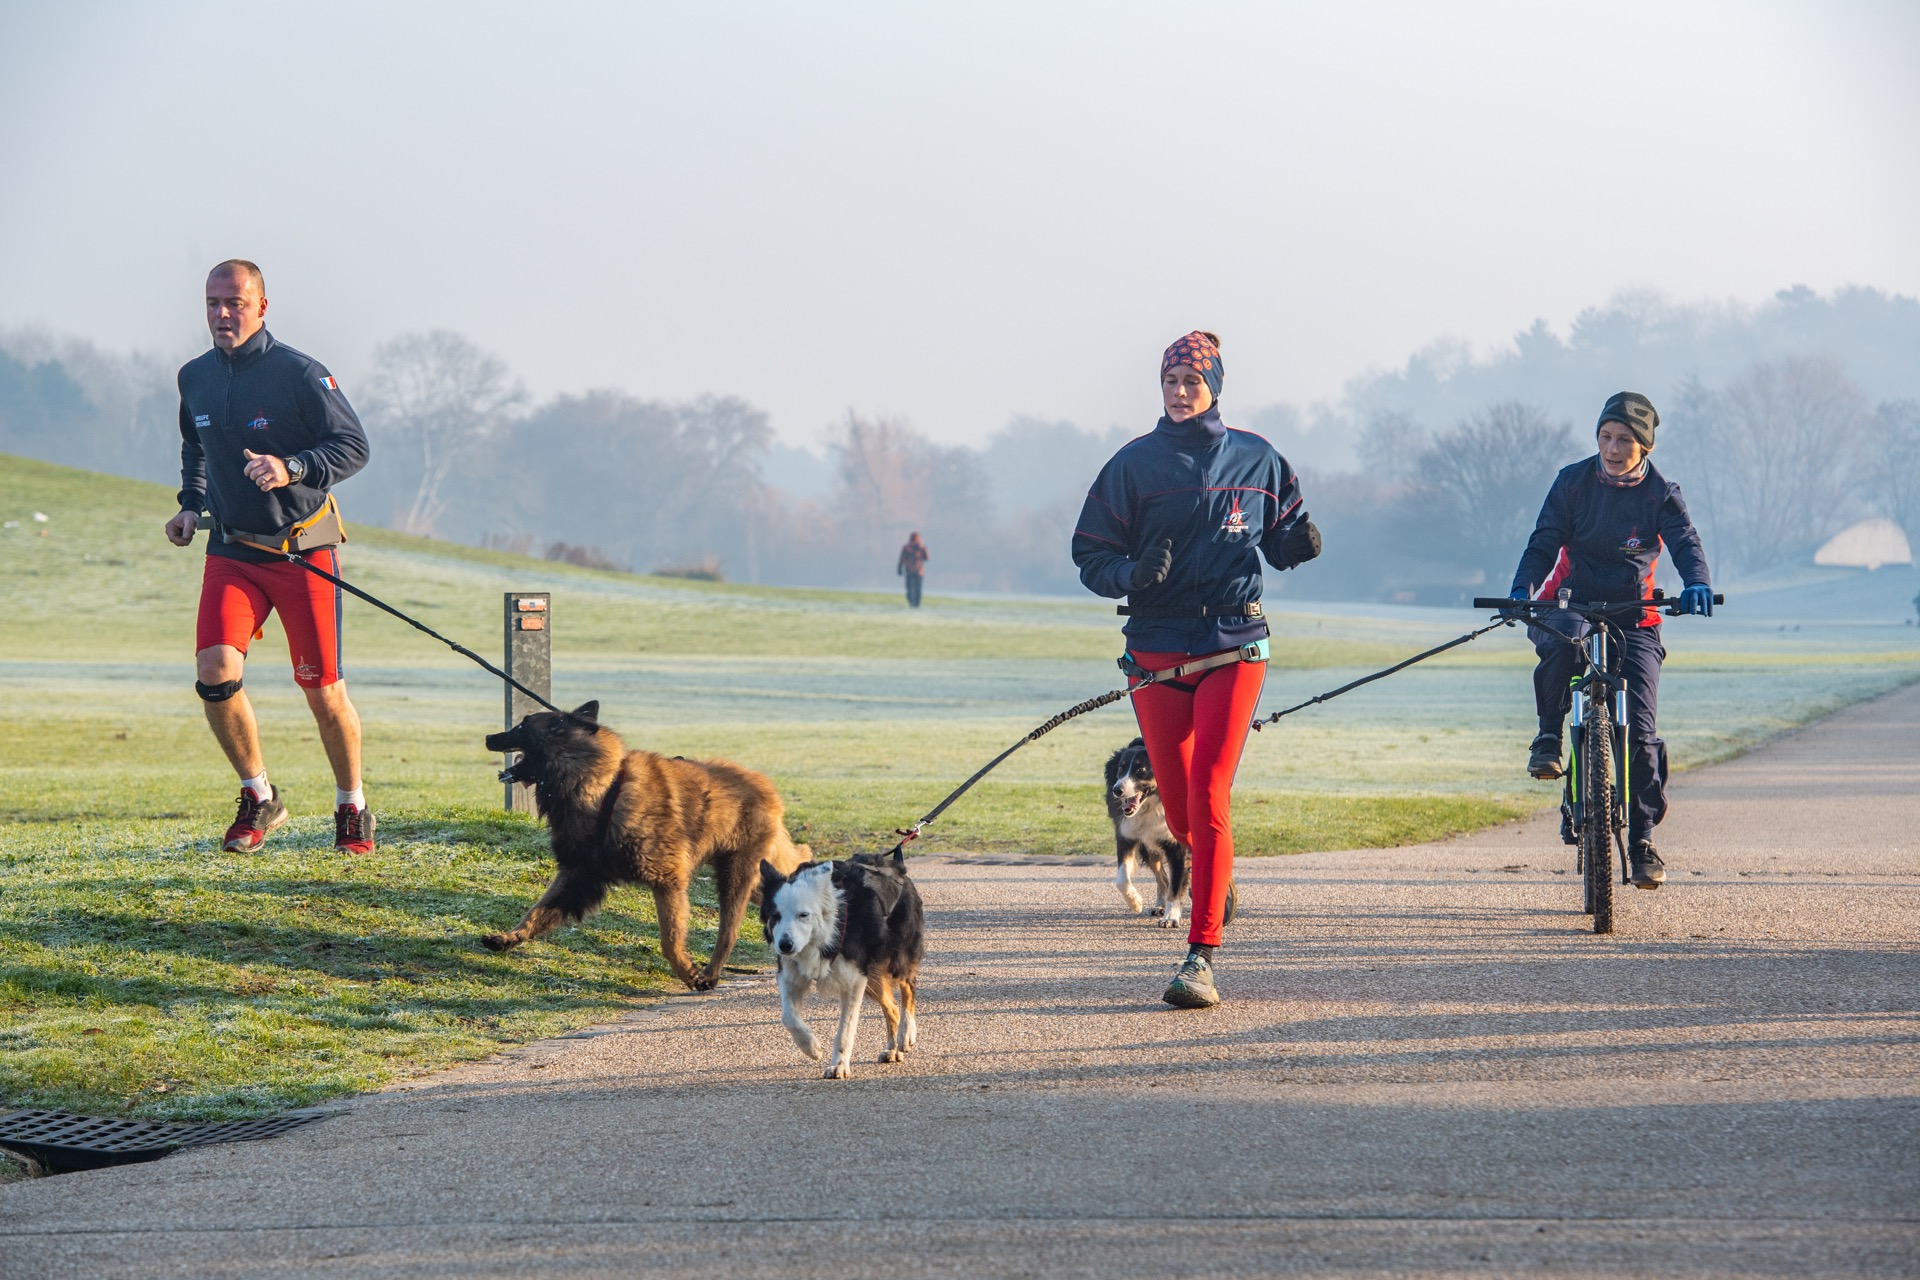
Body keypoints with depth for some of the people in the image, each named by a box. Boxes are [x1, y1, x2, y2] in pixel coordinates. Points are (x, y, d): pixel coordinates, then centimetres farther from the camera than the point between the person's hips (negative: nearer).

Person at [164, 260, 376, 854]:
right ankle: (259, 798, 5)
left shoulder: (301, 373, -11)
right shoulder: (194, 378, 6)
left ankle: (352, 805, 23)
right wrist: (191, 506, 11)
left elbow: (354, 446, -11)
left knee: (323, 690, 1)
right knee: (214, 672, -15)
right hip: (230, 551, 4)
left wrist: (292, 469, -26)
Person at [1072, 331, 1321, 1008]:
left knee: (1208, 797, -15)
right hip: (1156, 648, 1)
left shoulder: (1255, 459, 7)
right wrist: (1133, 575, -17)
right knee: (1179, 808, 6)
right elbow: (1090, 553, 4)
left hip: (1233, 647, -1)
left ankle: (1201, 957, -15)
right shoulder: (1136, 462, 4)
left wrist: (1299, 541, -6)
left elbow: (1281, 542, 18)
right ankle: (1215, 875, 43)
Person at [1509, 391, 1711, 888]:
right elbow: (1545, 541, -7)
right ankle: (1549, 736, -15)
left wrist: (1697, 583, -39)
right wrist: (1522, 589, -27)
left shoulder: (1660, 493, -2)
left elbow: (1684, 540, -16)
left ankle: (1643, 839, -1)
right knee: (1563, 643, -40)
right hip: (1573, 601, 0)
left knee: (1640, 730, -11)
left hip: (1633, 617, 0)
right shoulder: (1573, 482, -2)